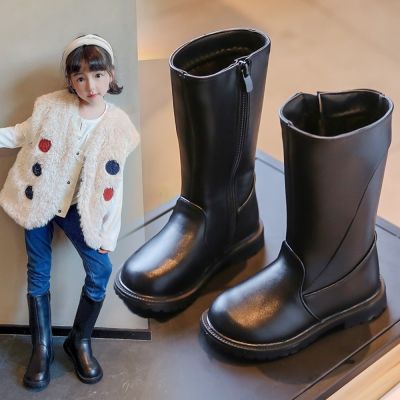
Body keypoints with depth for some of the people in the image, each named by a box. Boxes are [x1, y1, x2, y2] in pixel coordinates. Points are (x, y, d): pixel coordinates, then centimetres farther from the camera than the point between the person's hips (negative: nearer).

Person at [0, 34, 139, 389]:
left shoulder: (118, 125, -8)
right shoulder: (52, 106, -9)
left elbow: (112, 187, -5)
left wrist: (108, 235, -6)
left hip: (78, 209, 0)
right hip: (38, 200, 0)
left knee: (100, 271, -7)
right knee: (39, 274, 6)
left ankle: (80, 342, 15)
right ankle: (42, 348, 21)